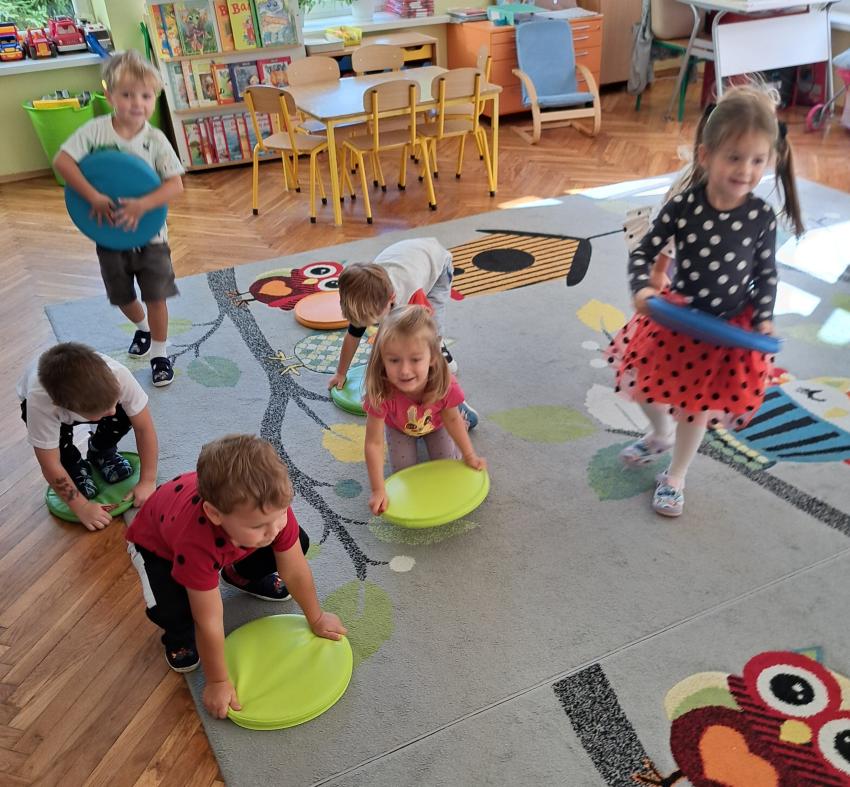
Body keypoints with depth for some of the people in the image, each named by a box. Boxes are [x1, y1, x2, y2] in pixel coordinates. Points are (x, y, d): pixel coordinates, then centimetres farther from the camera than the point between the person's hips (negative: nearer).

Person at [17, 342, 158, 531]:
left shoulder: (117, 375, -42)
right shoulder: (39, 402, -44)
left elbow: (144, 427, -30)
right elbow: (50, 466, -33)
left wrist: (147, 481, -30)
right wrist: (82, 507, -29)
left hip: (93, 396, 2)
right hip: (48, 403, -1)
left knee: (124, 416, -28)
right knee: (59, 440, -32)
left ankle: (101, 453, 5)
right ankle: (76, 469, 2)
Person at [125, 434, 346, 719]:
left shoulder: (272, 507, -35)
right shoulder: (197, 545, -47)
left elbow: (295, 570, -19)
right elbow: (209, 621, -35)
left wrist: (317, 619, -6)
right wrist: (218, 682, -22)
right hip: (156, 543, -4)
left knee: (299, 542, -11)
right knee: (170, 610, -33)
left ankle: (240, 576, 18)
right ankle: (179, 638, 5)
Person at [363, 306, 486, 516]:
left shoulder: (445, 383, -42)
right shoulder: (381, 392, -46)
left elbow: (451, 419, -19)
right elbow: (374, 443, -36)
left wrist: (469, 456, -14)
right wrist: (378, 491, -36)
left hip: (435, 423, 0)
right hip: (400, 428, 0)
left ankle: (462, 416, 26)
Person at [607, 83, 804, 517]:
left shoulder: (761, 216, -16)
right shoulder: (683, 206, -20)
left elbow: (766, 274, -3)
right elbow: (643, 252, -11)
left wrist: (764, 319, -13)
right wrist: (642, 289, -28)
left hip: (730, 327, 0)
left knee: (697, 406, 14)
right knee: (647, 387, 17)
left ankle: (675, 477, 38)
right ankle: (660, 434, 52)